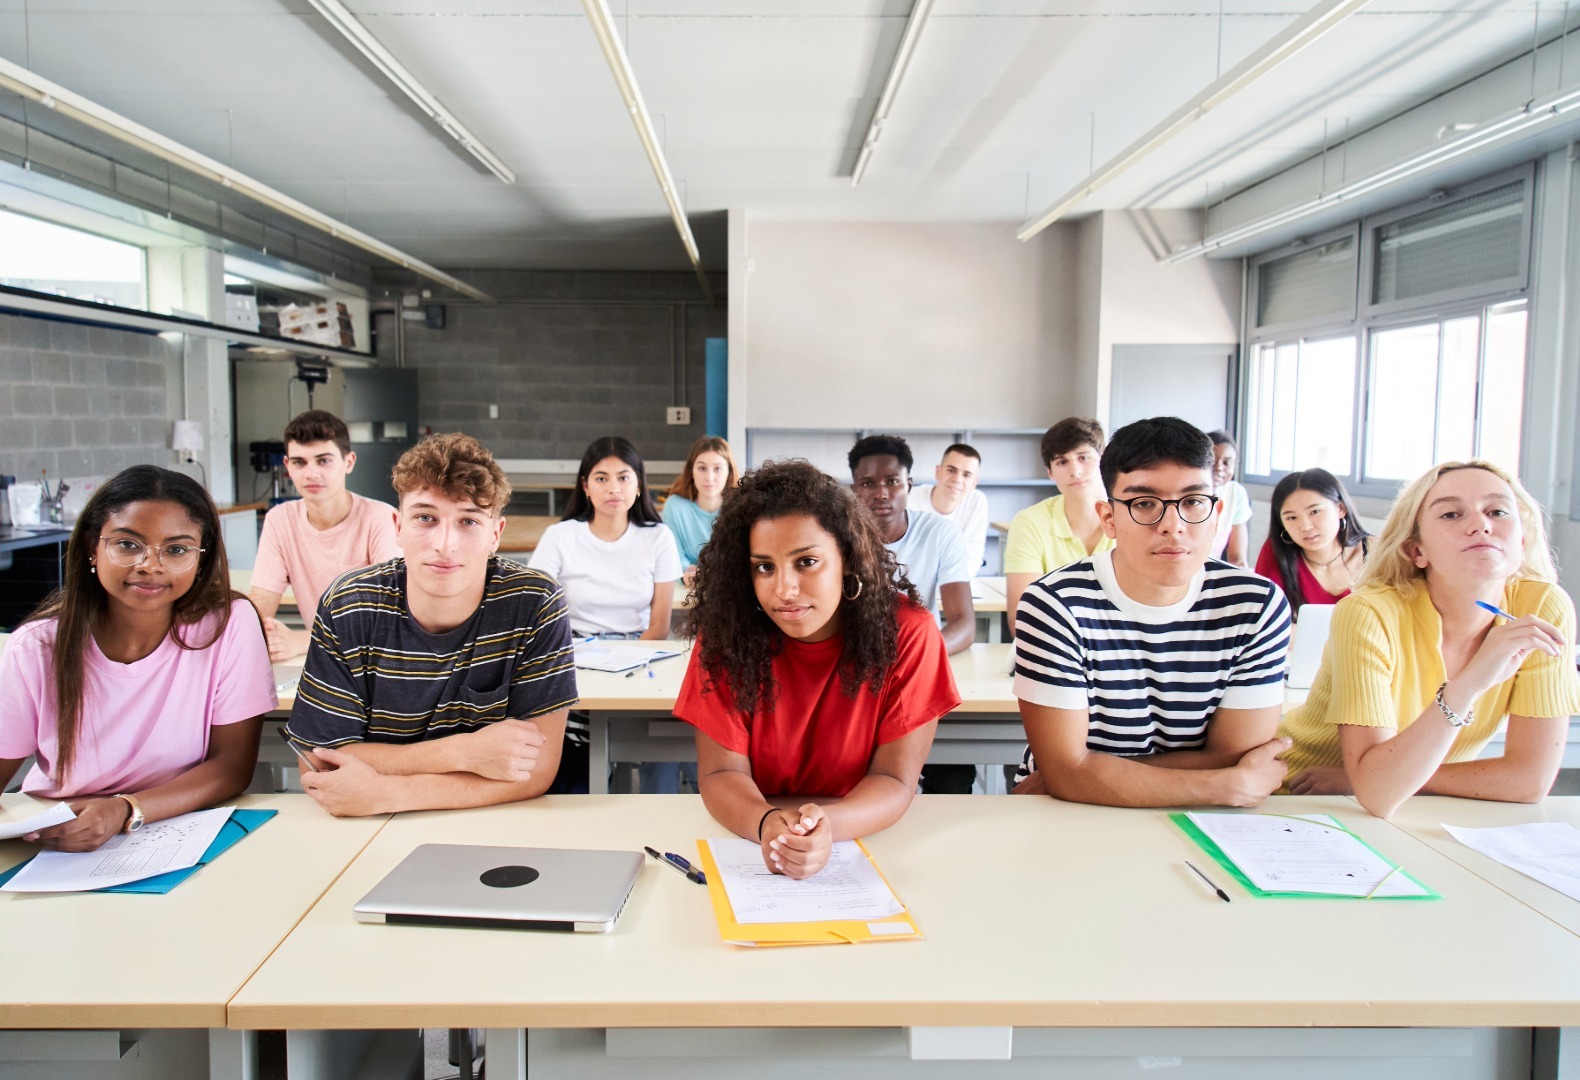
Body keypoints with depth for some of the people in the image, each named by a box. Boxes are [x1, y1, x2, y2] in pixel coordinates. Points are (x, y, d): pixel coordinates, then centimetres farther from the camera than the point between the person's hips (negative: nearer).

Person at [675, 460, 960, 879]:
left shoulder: (907, 632, -14)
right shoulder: (727, 633, -11)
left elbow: (895, 780, -13)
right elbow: (721, 773, -11)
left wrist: (827, 826, -34)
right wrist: (767, 823, -33)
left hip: (868, 846, 0)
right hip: (749, 844, 1)